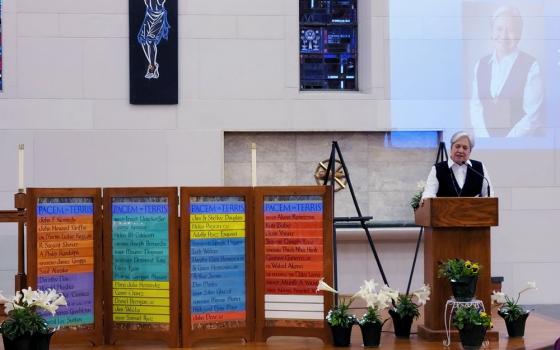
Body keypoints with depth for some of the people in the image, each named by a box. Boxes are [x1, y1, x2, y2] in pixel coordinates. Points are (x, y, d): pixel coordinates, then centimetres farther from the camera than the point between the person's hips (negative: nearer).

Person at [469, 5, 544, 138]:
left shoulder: (531, 66, -3)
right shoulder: (481, 65, 9)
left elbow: (533, 116, -6)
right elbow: (475, 107, 7)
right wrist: (486, 141, -5)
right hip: (486, 141, 3)